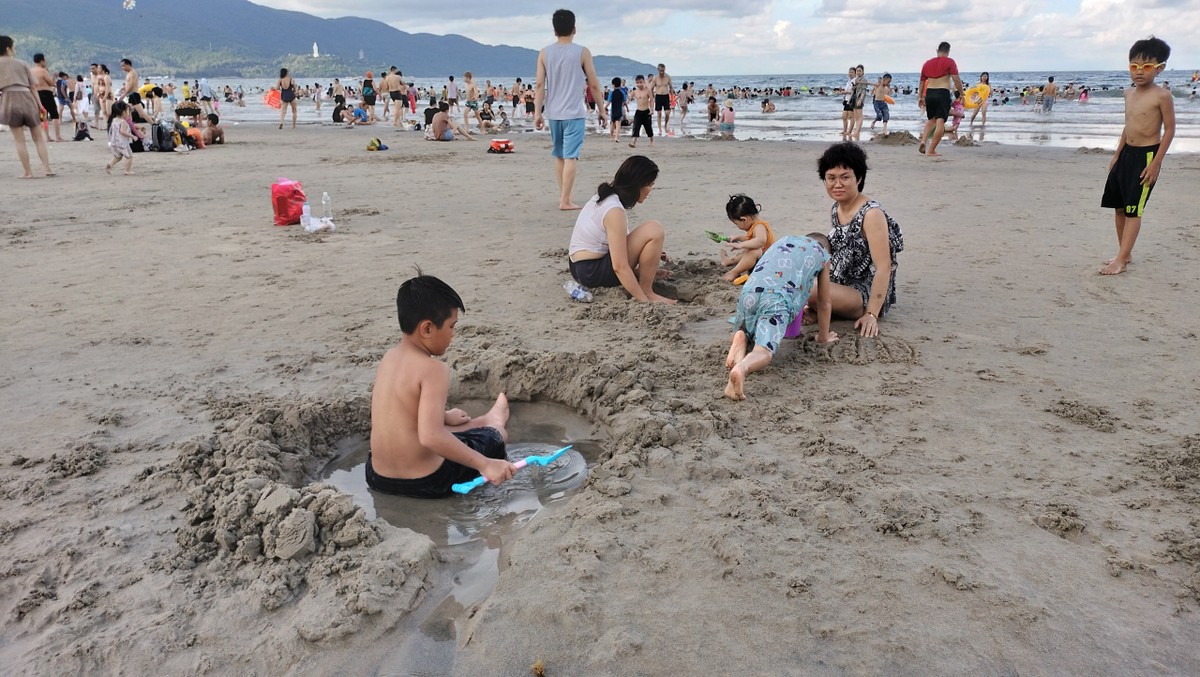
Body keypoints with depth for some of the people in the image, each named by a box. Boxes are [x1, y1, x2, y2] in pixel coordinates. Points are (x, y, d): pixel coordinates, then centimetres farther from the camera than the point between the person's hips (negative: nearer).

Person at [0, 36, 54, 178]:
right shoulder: (22, 64, 11)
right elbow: (33, 86, 6)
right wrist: (39, 105, 9)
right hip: (27, 98, 1)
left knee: (19, 140, 3)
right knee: (38, 138, 7)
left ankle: (28, 172, 1)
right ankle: (46, 167, -3)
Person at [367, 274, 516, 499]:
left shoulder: (388, 358, 2)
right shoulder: (433, 369, -23)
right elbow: (431, 436, -33)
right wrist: (485, 465, -29)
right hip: (425, 482, -7)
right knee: (493, 437, 18)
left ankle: (485, 422, 60)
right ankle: (493, 427, 50)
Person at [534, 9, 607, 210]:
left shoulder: (544, 53, 3)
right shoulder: (582, 52, -4)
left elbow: (539, 85, -1)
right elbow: (594, 85, -3)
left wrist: (537, 112, 3)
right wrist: (602, 109, 7)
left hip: (553, 113, 4)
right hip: (574, 113, -4)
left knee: (559, 156, 16)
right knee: (570, 157, -3)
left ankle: (563, 196, 22)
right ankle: (565, 201, -6)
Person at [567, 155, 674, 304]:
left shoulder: (605, 197, 6)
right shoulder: (615, 211, -23)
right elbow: (619, 267, -25)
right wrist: (645, 300, -21)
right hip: (592, 272, -10)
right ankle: (647, 292, -9)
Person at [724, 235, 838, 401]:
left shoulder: (784, 240, 37)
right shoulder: (822, 253, 27)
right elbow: (824, 304, 33)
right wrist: (823, 337, 46)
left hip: (749, 292, 4)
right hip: (779, 298, -4)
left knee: (743, 334, 28)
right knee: (763, 350, -16)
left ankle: (740, 339, -7)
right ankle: (741, 368, -49)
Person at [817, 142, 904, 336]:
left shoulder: (871, 214, -20)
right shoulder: (835, 209, 5)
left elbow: (883, 268, -24)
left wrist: (871, 315, -28)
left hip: (866, 293, -8)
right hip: (841, 286, 9)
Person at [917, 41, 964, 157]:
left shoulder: (927, 63, 14)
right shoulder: (949, 62, -1)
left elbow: (922, 82, 19)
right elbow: (956, 79, -8)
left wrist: (920, 97, 26)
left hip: (929, 93, 5)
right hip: (943, 93, -5)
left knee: (931, 120, 21)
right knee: (940, 122, -5)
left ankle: (923, 141, -2)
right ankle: (931, 150, -10)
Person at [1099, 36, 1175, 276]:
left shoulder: (1162, 96, -13)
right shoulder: (1129, 93, 8)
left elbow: (1169, 129, -11)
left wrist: (1156, 162, -17)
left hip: (1147, 155, -8)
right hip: (1127, 153, 8)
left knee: (1133, 210, -8)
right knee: (1118, 206, 12)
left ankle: (1121, 260, -7)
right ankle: (1124, 253, 24)